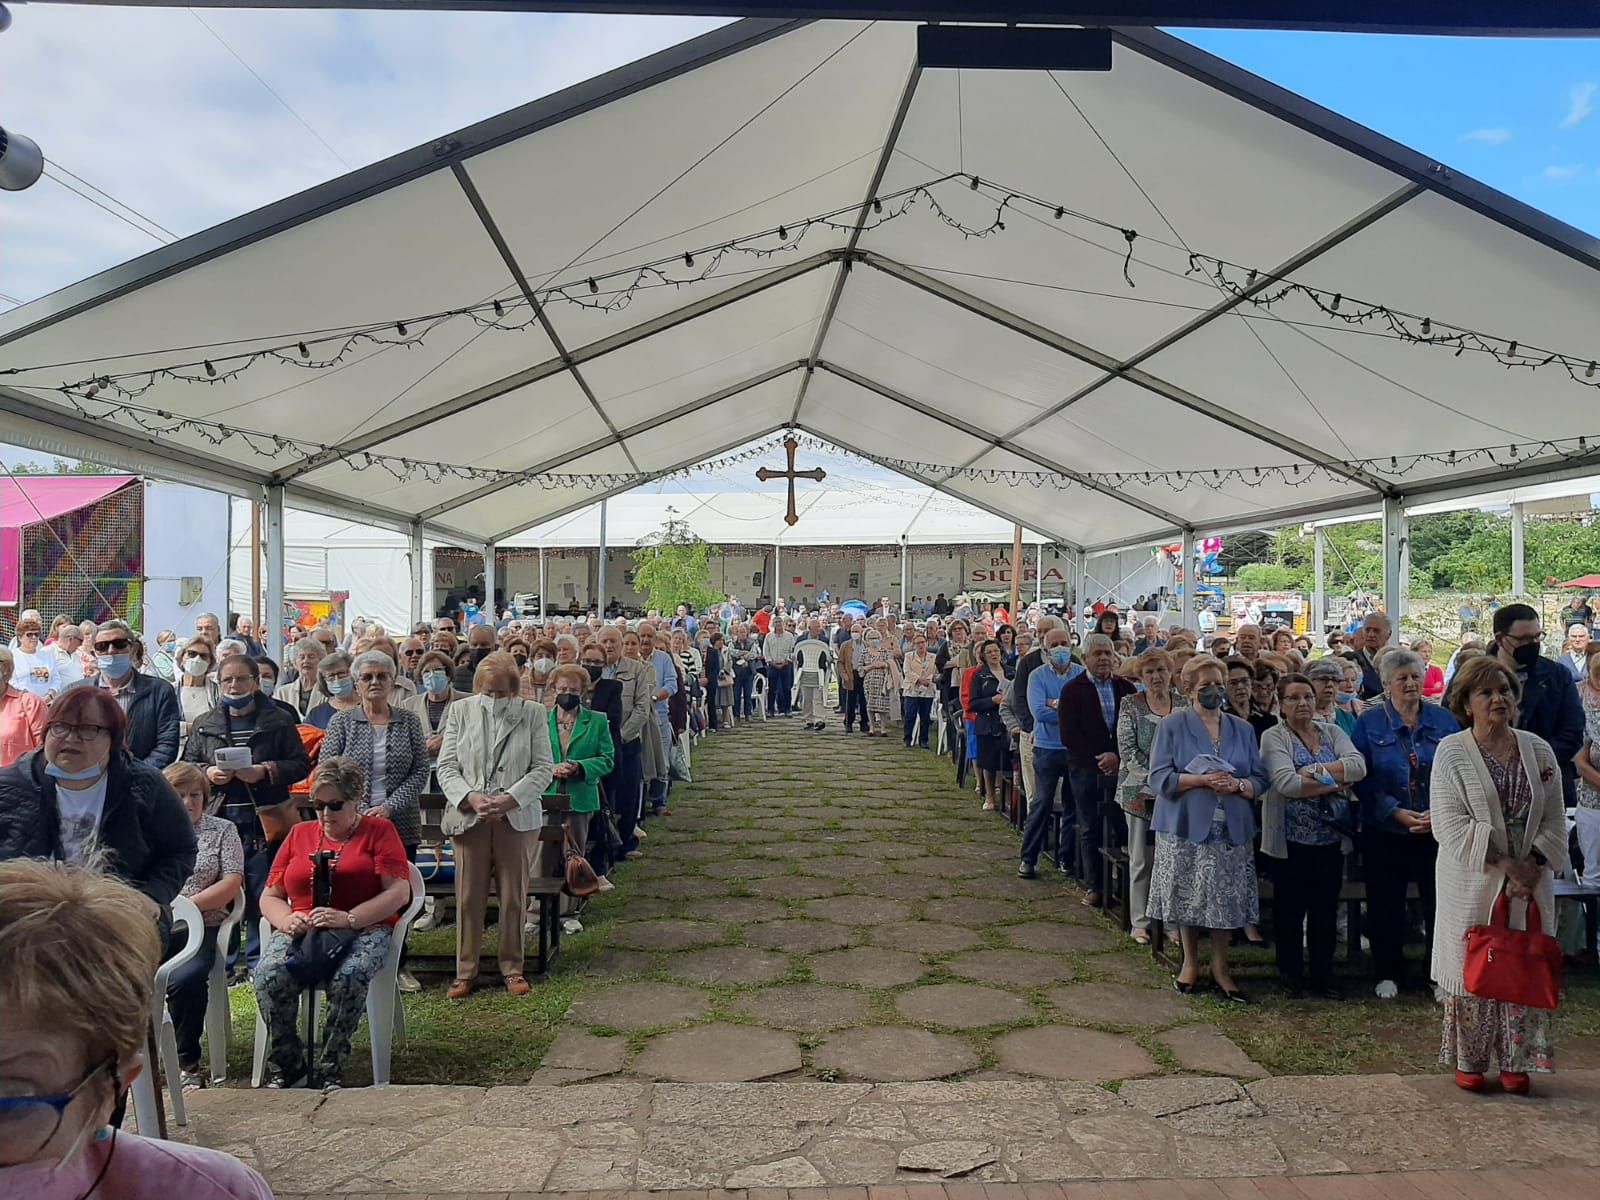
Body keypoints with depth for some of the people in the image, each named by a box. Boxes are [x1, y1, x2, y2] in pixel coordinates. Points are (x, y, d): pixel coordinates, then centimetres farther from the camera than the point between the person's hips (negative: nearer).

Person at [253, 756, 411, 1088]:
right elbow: (269, 896, 18)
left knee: (349, 977, -35)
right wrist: (287, 919, -6)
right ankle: (289, 1068, -13)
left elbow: (399, 892, -3)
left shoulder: (379, 831, 9)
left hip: (364, 928, -3)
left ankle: (330, 1072, -19)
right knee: (269, 976, -28)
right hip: (301, 930, 3)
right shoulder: (299, 834, 21)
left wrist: (348, 919, -18)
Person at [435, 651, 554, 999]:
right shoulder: (460, 711, 5)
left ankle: (512, 968, 20)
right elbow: (447, 767, 3)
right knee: (468, 898, 4)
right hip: (469, 816, 0)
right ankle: (465, 971, 17)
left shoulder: (532, 713, 2)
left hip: (515, 817, 0)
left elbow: (543, 768, 0)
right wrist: (471, 797, -14)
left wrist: (510, 798, -13)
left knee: (514, 897, 6)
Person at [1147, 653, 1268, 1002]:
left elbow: (1260, 780, 8)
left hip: (1230, 830, 3)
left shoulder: (1242, 729, 12)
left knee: (1226, 901, 3)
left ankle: (1220, 966, 20)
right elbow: (1160, 778, -8)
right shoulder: (1173, 726, 1)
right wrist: (1202, 779, -19)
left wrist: (1238, 785, -14)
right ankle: (1190, 962, 22)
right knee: (1188, 899, 3)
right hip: (1186, 828, -3)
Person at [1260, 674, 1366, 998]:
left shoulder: (1332, 732, 10)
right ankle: (1292, 975, 20)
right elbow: (1287, 784, -19)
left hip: (1332, 837, 4)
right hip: (1292, 839, -4)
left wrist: (1317, 770, -16)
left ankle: (1323, 976, 22)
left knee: (1326, 909, 10)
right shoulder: (1274, 737, -4)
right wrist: (1336, 782, -10)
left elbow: (1359, 766, -7)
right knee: (1291, 910, 6)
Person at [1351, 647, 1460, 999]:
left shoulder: (1444, 720, 3)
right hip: (1385, 832, -1)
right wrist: (1396, 812, -16)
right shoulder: (1369, 722, -2)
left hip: (1438, 830, 1)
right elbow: (1362, 778, -6)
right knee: (1385, 906, 7)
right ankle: (1388, 974, 23)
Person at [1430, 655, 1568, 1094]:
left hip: (1530, 882, 3)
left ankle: (1515, 1062, 20)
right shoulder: (1451, 752, -6)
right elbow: (1449, 825, -12)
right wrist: (1504, 863, -18)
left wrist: (1533, 866, -9)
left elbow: (1554, 821, 6)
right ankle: (1468, 1061, 17)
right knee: (1472, 971, 2)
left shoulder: (1539, 751, 6)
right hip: (1473, 884, -3)